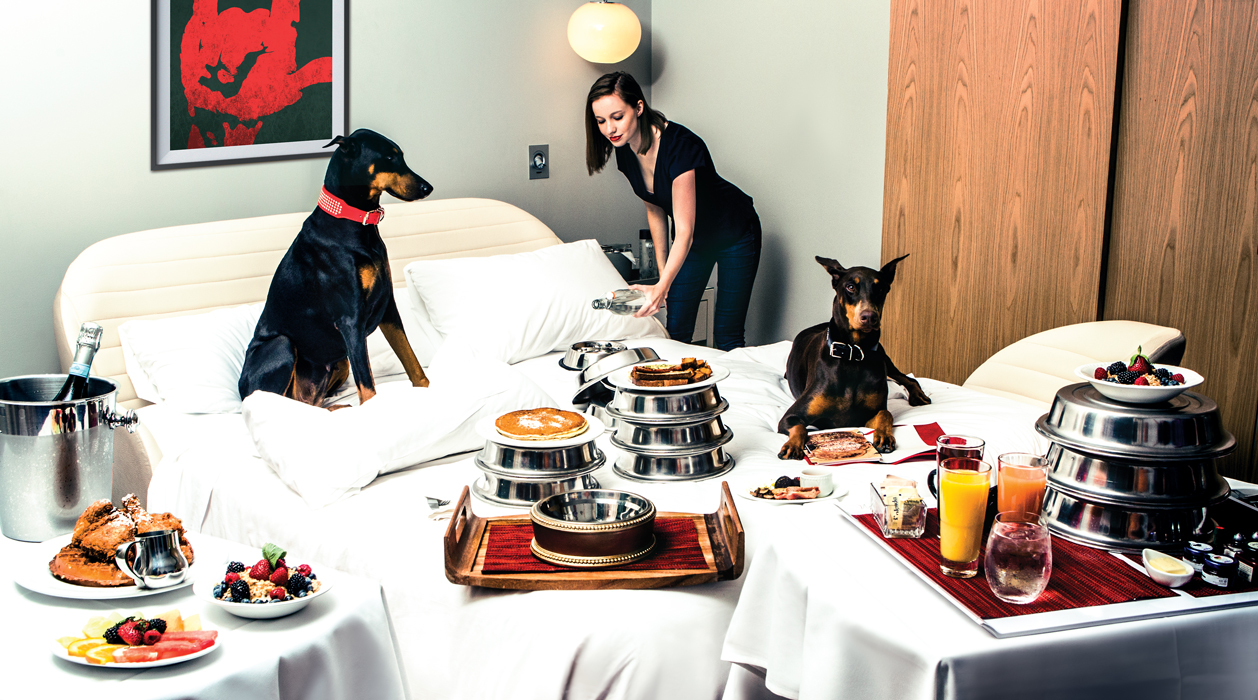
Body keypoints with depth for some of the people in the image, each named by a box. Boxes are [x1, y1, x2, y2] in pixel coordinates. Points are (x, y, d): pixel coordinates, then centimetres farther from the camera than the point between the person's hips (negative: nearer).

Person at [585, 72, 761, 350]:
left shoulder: (680, 145, -35)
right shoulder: (625, 150, -12)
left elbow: (684, 231, -38)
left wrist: (663, 286, -50)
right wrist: (662, 271, 3)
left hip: (735, 236, -6)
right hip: (695, 241, 6)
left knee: (727, 338, -5)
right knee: (676, 332, 3)